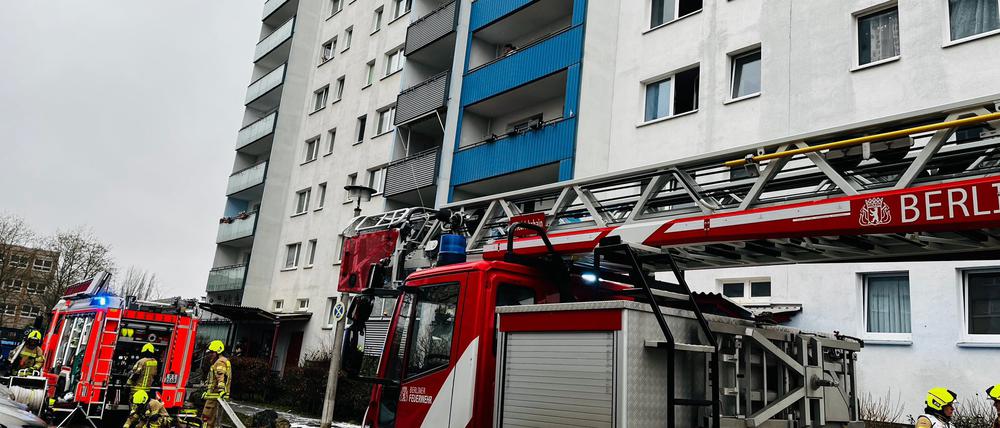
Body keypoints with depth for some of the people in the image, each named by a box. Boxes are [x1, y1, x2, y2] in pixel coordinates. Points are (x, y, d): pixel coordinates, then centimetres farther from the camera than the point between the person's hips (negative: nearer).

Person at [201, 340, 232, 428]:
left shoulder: (220, 362, -12)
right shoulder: (217, 362, 23)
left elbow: (221, 377, -28)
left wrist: (221, 390, -40)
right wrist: (207, 391, 36)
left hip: (215, 395, -10)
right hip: (213, 394, 10)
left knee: (207, 416, -10)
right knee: (213, 417, 15)